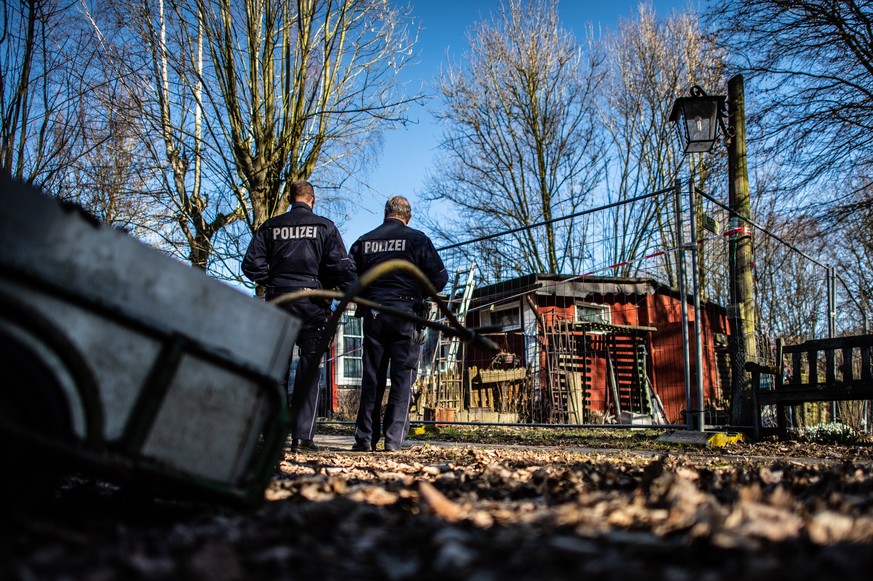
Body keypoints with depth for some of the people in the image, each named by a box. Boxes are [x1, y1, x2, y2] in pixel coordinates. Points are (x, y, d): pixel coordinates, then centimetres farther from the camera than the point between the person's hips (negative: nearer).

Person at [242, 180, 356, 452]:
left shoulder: (270, 226, 7)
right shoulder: (325, 227, 2)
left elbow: (251, 264, 2)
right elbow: (342, 266, -6)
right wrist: (351, 293, 9)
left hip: (277, 300, 2)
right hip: (310, 302, -2)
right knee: (308, 369, 1)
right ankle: (302, 435, -4)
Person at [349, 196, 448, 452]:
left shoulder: (364, 241, 8)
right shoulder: (417, 239, -1)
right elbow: (439, 278, -3)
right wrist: (421, 292, 15)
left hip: (372, 314, 3)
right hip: (405, 313, -3)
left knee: (371, 376, 9)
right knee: (402, 375, 1)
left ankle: (365, 437, 10)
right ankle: (393, 438, -2)